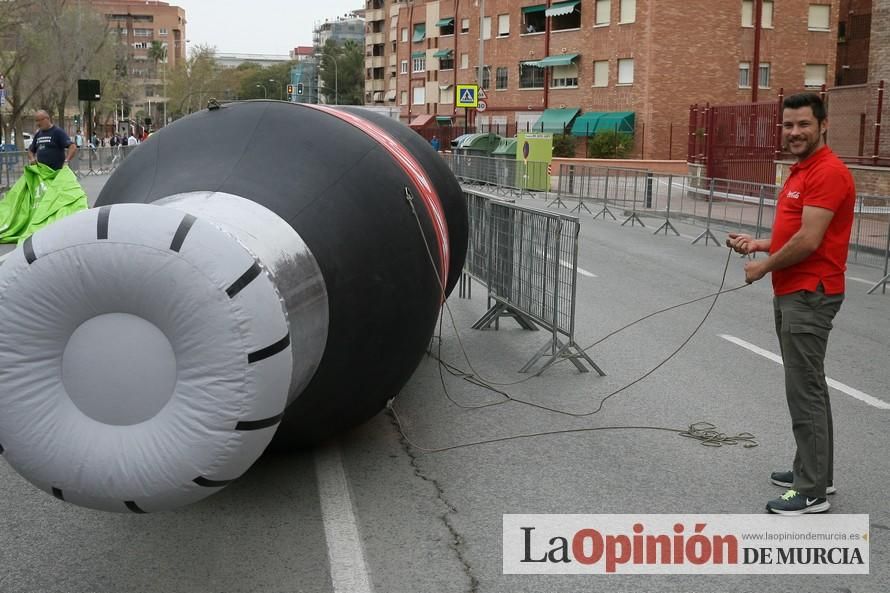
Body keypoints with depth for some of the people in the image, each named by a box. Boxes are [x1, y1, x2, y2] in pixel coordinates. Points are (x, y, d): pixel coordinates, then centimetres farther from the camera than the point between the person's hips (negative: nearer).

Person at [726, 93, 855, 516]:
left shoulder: (828, 172, -17)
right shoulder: (801, 172, 16)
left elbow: (808, 240, -23)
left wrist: (764, 267, -10)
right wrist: (759, 244, 9)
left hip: (809, 296, -11)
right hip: (791, 294, 11)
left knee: (804, 390, -7)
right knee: (808, 386, 16)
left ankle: (812, 491, 0)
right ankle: (816, 470, 27)